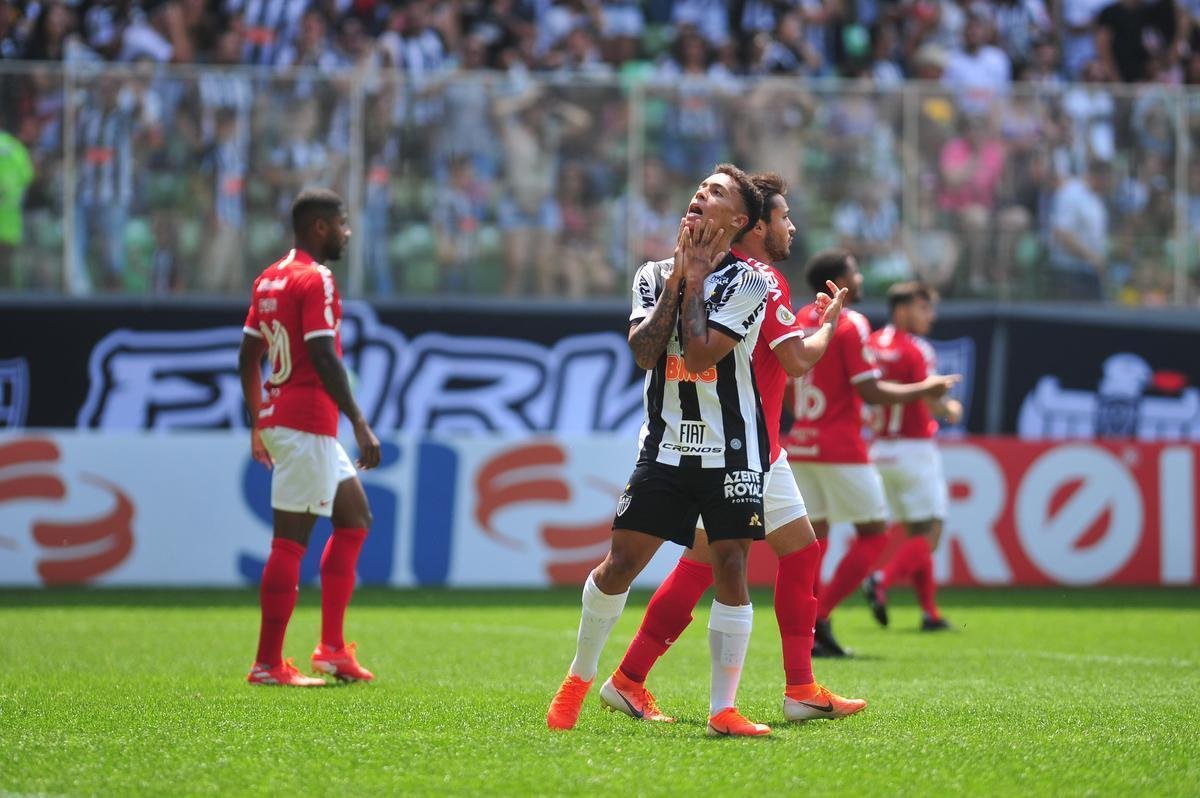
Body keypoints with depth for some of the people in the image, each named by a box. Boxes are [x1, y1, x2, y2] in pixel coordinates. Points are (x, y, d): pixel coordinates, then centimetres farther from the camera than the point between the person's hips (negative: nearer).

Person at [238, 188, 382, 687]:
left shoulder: (270, 279, 15)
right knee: (291, 541, -5)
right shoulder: (315, 280, -13)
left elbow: (248, 355, 18)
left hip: (277, 418, 10)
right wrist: (360, 424, -20)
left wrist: (259, 423, 25)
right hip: (307, 425, -10)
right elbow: (323, 356, -21)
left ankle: (332, 648, 11)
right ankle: (268, 664, -3)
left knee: (355, 518, 14)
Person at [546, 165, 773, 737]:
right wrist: (677, 278, -7)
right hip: (666, 446, 3)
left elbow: (700, 353, -16)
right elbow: (641, 351, -7)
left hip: (730, 448, -3)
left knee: (731, 567, -8)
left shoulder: (747, 283, -4)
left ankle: (723, 710, -2)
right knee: (621, 560, -2)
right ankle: (579, 679, 16)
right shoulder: (654, 275, 9)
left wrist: (695, 280, -9)